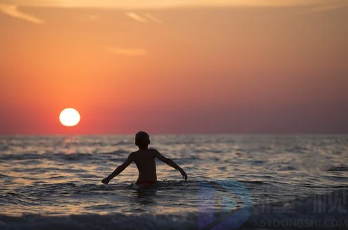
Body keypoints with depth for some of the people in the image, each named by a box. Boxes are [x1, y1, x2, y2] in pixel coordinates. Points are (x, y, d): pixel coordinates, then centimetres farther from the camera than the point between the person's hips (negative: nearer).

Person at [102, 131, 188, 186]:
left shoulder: (134, 155, 8)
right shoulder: (152, 152, 6)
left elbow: (122, 167, 4)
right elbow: (166, 160, -2)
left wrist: (108, 178, 10)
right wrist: (180, 170, -2)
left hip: (140, 183, 1)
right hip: (152, 184, -1)